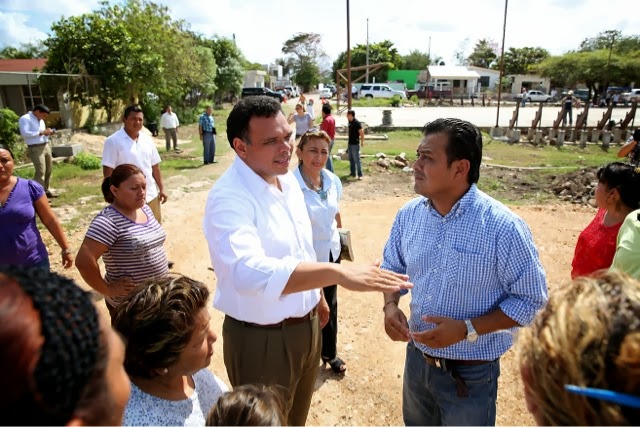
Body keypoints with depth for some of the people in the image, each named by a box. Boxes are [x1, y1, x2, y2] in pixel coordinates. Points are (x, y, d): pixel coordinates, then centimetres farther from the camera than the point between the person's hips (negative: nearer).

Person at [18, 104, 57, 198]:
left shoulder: (40, 120, 18)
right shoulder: (25, 119, -8)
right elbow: (24, 133, -21)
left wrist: (47, 133, 5)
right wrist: (41, 132, -20)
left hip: (46, 146, 9)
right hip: (35, 148, -9)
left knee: (49, 170, 11)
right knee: (40, 171, -13)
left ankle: (46, 190, 23)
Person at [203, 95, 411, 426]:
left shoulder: (287, 179, 0)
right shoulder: (228, 198, -26)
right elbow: (250, 271, -44)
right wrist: (337, 272, -50)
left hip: (306, 326, 7)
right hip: (260, 338, -7)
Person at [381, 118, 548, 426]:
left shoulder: (503, 226, -22)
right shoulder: (408, 214, -7)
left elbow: (531, 300, -15)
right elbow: (392, 267, 8)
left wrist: (467, 329, -24)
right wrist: (390, 305, -11)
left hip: (471, 374, -5)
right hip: (416, 360, 5)